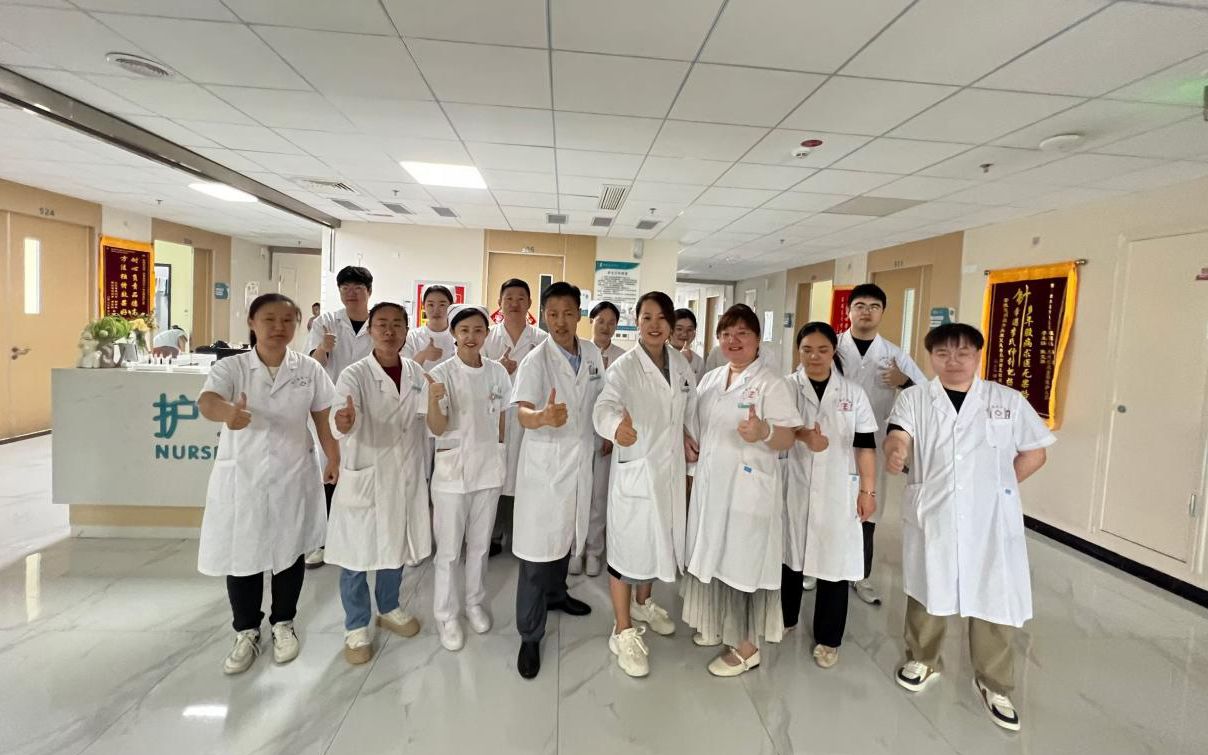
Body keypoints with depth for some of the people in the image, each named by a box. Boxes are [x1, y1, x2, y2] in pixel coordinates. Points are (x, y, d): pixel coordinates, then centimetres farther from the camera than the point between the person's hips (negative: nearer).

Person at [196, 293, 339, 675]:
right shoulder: (230, 367, -9)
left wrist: (334, 459, -1)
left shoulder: (309, 369, -3)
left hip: (293, 475, 1)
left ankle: (283, 624, 34)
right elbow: (207, 400, -28)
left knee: (289, 551, 13)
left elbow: (324, 418, 3)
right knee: (241, 554, 9)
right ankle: (247, 632, 31)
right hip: (241, 476, -1)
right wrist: (229, 412, -51)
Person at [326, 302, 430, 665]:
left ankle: (388, 609, 42)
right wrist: (344, 422, -51)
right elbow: (342, 422, -30)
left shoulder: (416, 373, 1)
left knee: (396, 547, 19)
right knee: (355, 554, 7)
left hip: (404, 475, 4)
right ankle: (356, 626, 29)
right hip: (363, 477, -4)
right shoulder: (354, 375, -14)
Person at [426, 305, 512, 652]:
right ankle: (446, 614, 24)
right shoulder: (442, 373, -11)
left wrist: (500, 455, 9)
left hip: (489, 466, 4)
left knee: (480, 544, 17)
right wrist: (434, 401, -35)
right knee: (449, 548, 6)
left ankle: (475, 603, 36)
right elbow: (438, 429, -16)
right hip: (452, 466, -3)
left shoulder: (497, 371, 0)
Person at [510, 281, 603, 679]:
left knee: (567, 535, 23)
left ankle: (556, 594, 47)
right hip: (545, 461, -6)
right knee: (538, 548, -1)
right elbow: (523, 413, -30)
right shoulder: (536, 360, -16)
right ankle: (529, 636, 13)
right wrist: (542, 417, -51)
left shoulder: (593, 353, 1)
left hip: (581, 457, 6)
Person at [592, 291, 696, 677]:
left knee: (659, 538, 22)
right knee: (629, 545, 3)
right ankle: (623, 632, 22)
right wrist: (616, 425, -56)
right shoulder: (624, 366, -17)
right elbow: (605, 405, -36)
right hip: (635, 468, -6)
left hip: (671, 466, 6)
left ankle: (643, 602, 47)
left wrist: (687, 437, 9)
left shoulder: (680, 362, 2)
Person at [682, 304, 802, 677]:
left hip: (748, 490, -6)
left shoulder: (772, 384, -11)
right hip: (711, 485, 7)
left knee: (744, 561, 3)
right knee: (715, 556, 16)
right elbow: (696, 425, 21)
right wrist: (688, 447, 3)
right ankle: (719, 625, 36)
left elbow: (787, 439, -17)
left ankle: (747, 646, 19)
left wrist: (764, 432, -37)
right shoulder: (709, 380, 10)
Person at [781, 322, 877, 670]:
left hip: (837, 492, 0)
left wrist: (868, 490, 0)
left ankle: (828, 638, 21)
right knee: (789, 554, 13)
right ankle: (785, 618, 35)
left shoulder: (853, 393, 3)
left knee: (835, 562, 3)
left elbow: (865, 446, 4)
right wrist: (804, 435, -33)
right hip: (793, 487, 0)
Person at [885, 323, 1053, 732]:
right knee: (928, 590, 15)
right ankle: (923, 660, 38)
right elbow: (899, 433, -19)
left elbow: (1035, 453, 7)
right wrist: (895, 450, -42)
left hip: (991, 518, 0)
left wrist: (998, 486, 1)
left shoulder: (1009, 401, 1)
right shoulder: (914, 398, -1)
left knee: (995, 599, 6)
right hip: (931, 514, 0)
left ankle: (994, 684, 28)